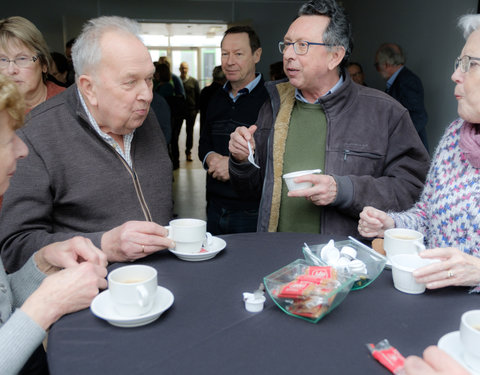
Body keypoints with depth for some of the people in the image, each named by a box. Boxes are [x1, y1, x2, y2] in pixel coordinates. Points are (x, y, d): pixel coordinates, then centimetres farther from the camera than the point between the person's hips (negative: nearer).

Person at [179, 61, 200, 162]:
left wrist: (197, 109, -3)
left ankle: (188, 152, 17)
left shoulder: (194, 81, 4)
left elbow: (198, 96, 5)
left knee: (190, 132, 7)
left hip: (191, 111, 0)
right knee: (176, 132, 1)